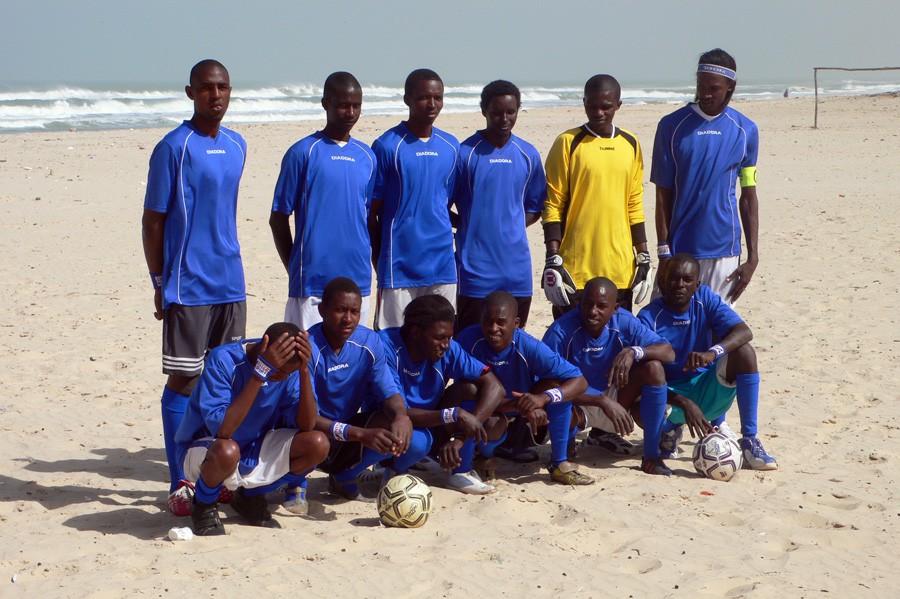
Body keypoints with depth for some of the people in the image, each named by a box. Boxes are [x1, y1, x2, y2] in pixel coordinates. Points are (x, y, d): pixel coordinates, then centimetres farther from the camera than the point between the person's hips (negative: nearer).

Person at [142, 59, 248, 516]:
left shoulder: (237, 146, 10)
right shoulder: (173, 148, -10)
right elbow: (153, 221, -7)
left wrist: (228, 261, 16)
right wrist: (159, 283, -8)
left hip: (230, 284, 6)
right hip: (188, 286, -6)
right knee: (183, 381, -1)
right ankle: (179, 484, 6)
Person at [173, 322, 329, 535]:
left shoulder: (289, 367, -11)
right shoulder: (224, 360, -26)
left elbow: (306, 425, -16)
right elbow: (222, 430, -36)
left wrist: (304, 370, -27)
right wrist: (261, 371, -38)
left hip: (255, 450, 6)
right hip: (203, 448, -6)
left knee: (318, 445, -16)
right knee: (227, 451, -41)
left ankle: (250, 497, 8)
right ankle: (204, 505, -5)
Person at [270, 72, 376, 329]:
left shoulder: (366, 156, 12)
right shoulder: (303, 153, -3)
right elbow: (278, 219, 0)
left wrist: (364, 267, 12)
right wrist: (296, 269, 1)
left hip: (358, 281, 5)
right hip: (312, 284, -4)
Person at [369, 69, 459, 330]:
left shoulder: (451, 147, 10)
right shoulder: (387, 146, -6)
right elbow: (371, 212, -2)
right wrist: (379, 263, -1)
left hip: (442, 266, 5)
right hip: (399, 268, -4)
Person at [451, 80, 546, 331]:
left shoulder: (528, 155, 8)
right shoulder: (465, 153, -5)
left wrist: (512, 226, 4)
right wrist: (469, 226, -9)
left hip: (517, 266, 4)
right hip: (475, 270, -4)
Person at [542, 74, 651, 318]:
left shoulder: (631, 144, 10)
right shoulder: (568, 143, -3)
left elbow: (635, 205, 15)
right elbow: (553, 205, -4)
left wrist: (643, 256, 12)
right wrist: (553, 259, -11)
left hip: (620, 269, 4)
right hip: (575, 269, -4)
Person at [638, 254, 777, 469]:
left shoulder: (705, 299, -6)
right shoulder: (649, 318, -15)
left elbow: (744, 332, -20)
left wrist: (713, 352, -40)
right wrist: (684, 403, -36)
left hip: (707, 394, 2)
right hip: (670, 395, -2)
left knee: (744, 352, -22)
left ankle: (749, 439, -17)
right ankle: (670, 429, 6)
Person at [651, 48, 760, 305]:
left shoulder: (745, 130, 5)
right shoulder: (672, 126, 0)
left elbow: (748, 197, 8)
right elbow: (663, 194, 1)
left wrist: (753, 257, 3)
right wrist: (664, 252, -5)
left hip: (724, 252, 1)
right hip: (679, 250, -1)